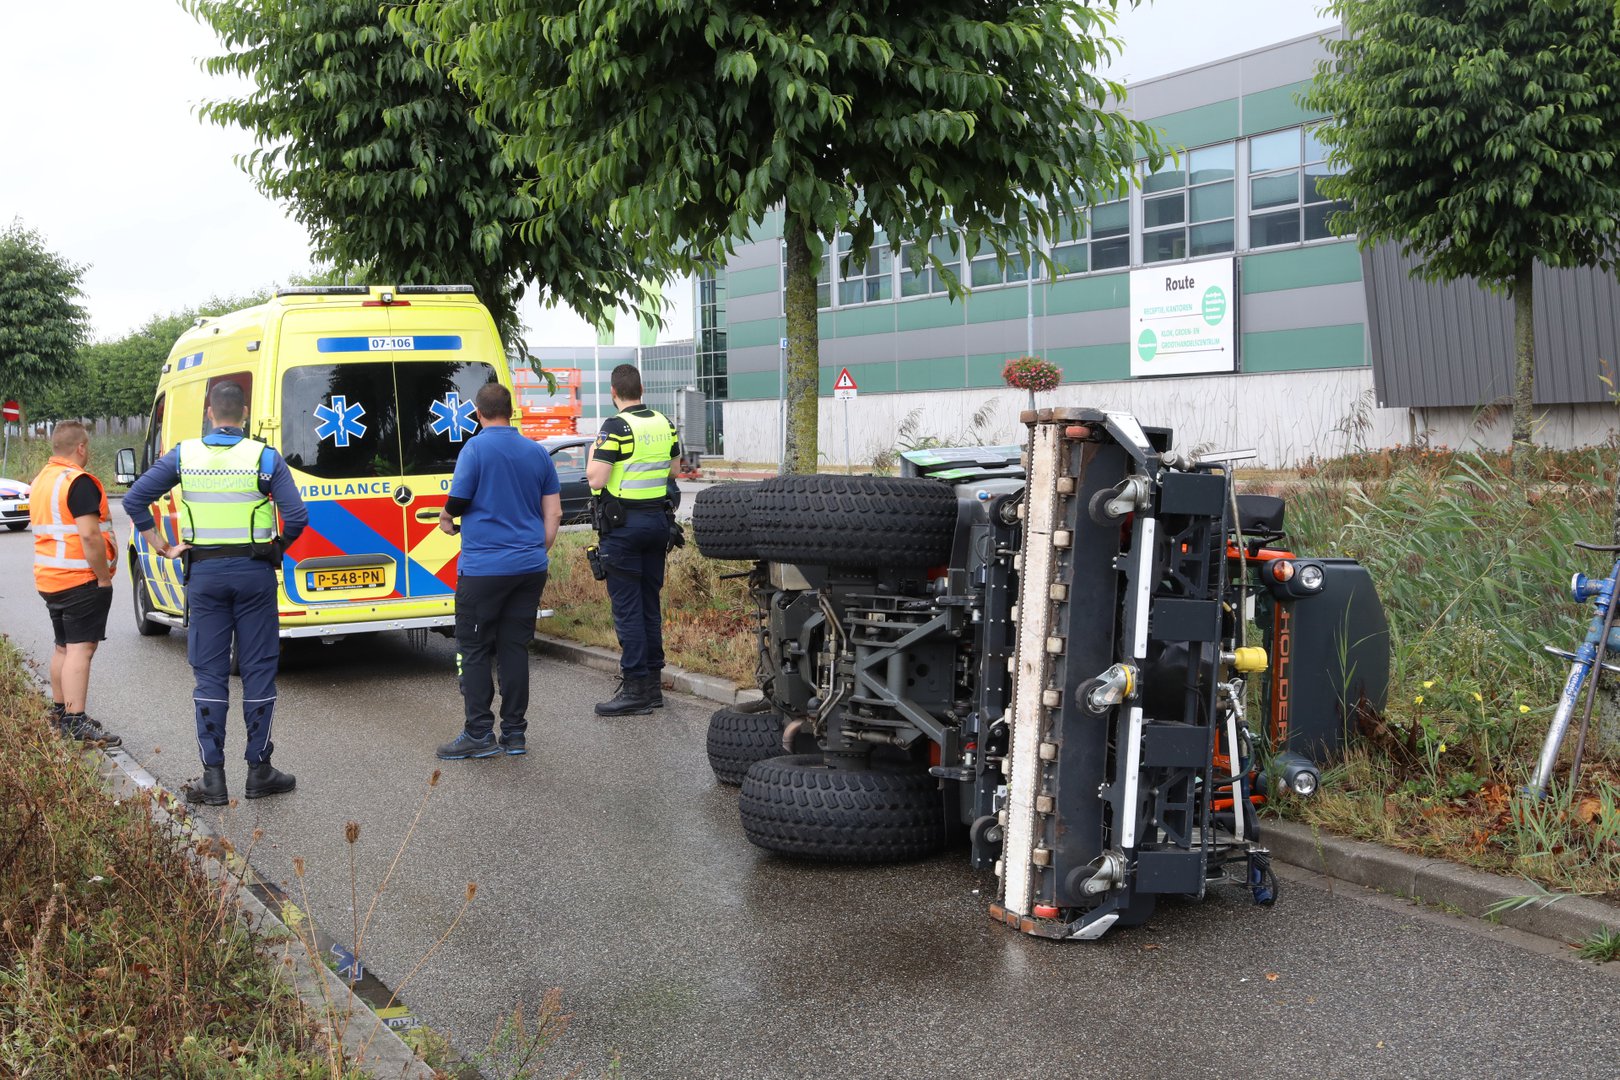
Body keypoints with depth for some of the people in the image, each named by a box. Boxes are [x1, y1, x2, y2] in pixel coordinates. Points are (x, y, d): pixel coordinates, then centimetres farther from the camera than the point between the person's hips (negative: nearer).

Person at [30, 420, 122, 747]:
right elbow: (89, 535, -23)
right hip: (81, 579, -9)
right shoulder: (79, 482, -15)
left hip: (49, 578, 9)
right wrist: (104, 576, -15)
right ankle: (76, 722, -15)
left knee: (63, 646, 19)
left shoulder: (41, 481, 16)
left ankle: (59, 711, 28)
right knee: (80, 648, -11)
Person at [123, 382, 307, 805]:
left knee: (210, 673, 7)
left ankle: (213, 777, 5)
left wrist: (161, 547, 7)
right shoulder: (264, 458, -6)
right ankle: (259, 770, 11)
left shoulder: (183, 456, 1)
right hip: (253, 571, -1)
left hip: (204, 572, 2)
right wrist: (278, 547, 7)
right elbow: (296, 516, -11)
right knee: (258, 670, 7)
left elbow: (134, 499, 1)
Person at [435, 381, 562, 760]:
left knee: (473, 650, 2)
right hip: (530, 566, 5)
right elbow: (554, 515, 10)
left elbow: (457, 502, -9)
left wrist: (448, 520, 13)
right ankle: (514, 733, 11)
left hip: (484, 568, -5)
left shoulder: (476, 449, -8)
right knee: (515, 647, 10)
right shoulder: (537, 452, 8)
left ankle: (479, 734, 0)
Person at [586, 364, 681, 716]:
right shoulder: (664, 424, 7)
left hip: (623, 524, -7)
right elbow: (674, 470, 18)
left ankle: (635, 688, -4)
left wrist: (593, 452, 0)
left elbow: (596, 479, -18)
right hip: (659, 520, 7)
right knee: (650, 604, 13)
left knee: (626, 606, -4)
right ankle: (653, 683, 17)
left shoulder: (616, 426, -14)